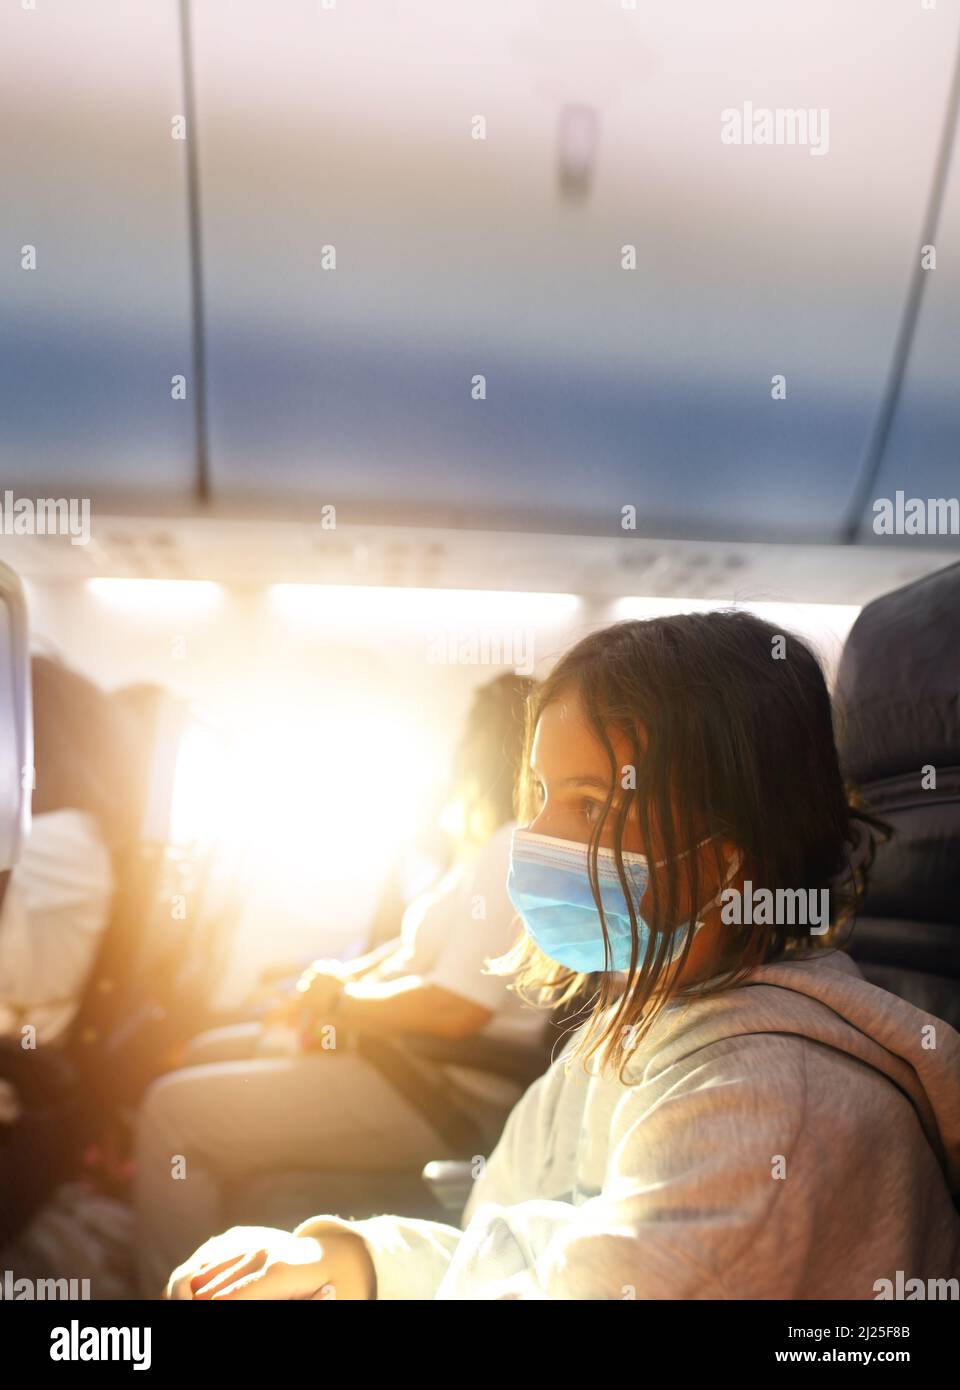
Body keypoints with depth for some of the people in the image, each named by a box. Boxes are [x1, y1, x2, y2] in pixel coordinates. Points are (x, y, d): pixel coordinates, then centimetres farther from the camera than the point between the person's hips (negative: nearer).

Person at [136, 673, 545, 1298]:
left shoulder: (520, 855, -21)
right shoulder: (490, 847, 12)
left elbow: (454, 1010, -27)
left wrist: (341, 1001, -11)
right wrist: (347, 975, 4)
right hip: (406, 1048, 11)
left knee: (174, 1108, -14)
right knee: (210, 1053, 20)